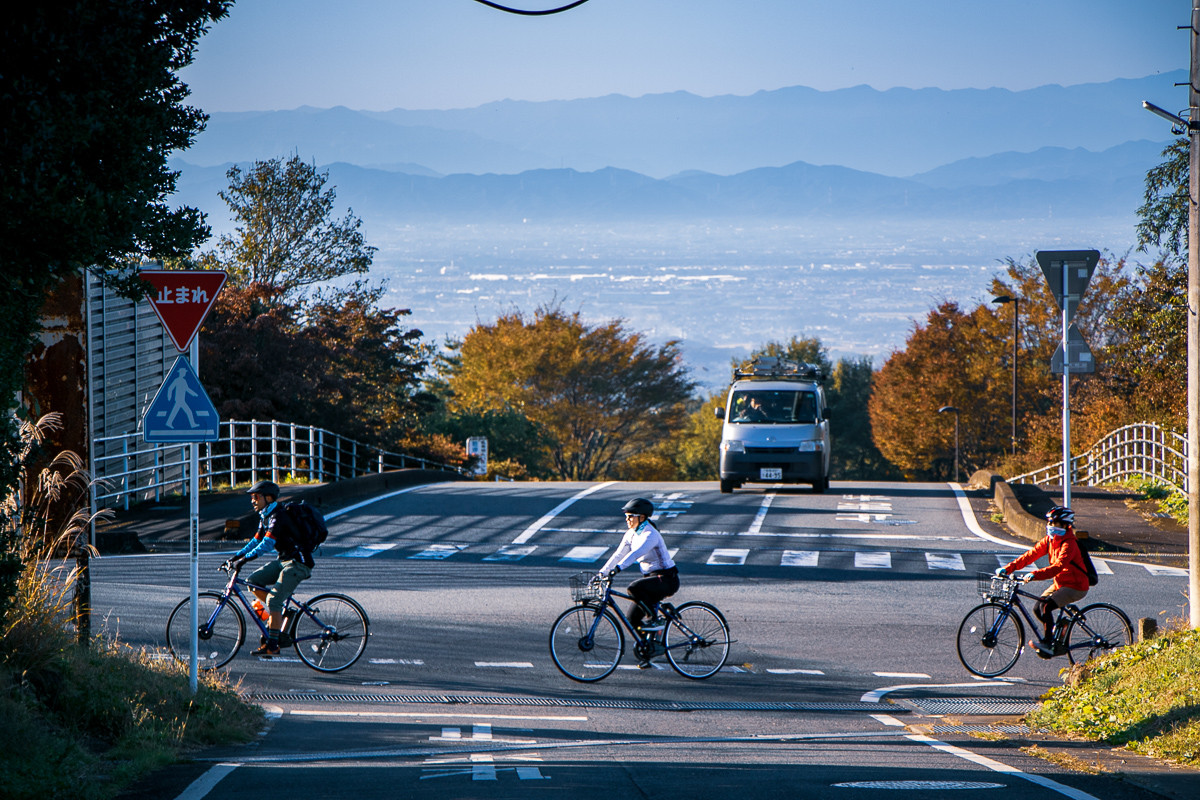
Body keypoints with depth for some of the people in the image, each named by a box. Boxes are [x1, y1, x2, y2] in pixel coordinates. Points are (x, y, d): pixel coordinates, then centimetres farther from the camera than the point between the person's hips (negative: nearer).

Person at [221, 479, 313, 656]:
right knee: (253, 581, -1)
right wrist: (236, 557, 6)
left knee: (273, 600, -17)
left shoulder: (278, 516, -21)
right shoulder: (265, 516, 10)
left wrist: (244, 559, -33)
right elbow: (256, 541, 16)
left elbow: (267, 544, -30)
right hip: (283, 560, 10)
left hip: (298, 563, -10)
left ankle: (272, 645, -12)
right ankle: (280, 615, 9)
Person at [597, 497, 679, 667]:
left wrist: (617, 568, -47)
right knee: (633, 617, 0)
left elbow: (636, 553, -35)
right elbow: (619, 554, 4)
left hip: (667, 579, -9)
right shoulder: (631, 534, 6)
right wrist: (602, 572, -7)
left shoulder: (650, 535, -20)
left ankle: (654, 619, -15)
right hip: (651, 577, 9)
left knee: (635, 588, -34)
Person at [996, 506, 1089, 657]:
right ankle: (1057, 633, 23)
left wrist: (1035, 575, -49)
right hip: (1060, 583, 9)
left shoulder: (1069, 544, -23)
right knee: (1037, 608, 2)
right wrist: (1008, 568, -13)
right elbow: (1030, 555, -2)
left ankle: (1047, 644, -17)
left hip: (1075, 587, -9)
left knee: (1045, 606, -24)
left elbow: (1058, 566, -36)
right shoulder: (1049, 540, 3)